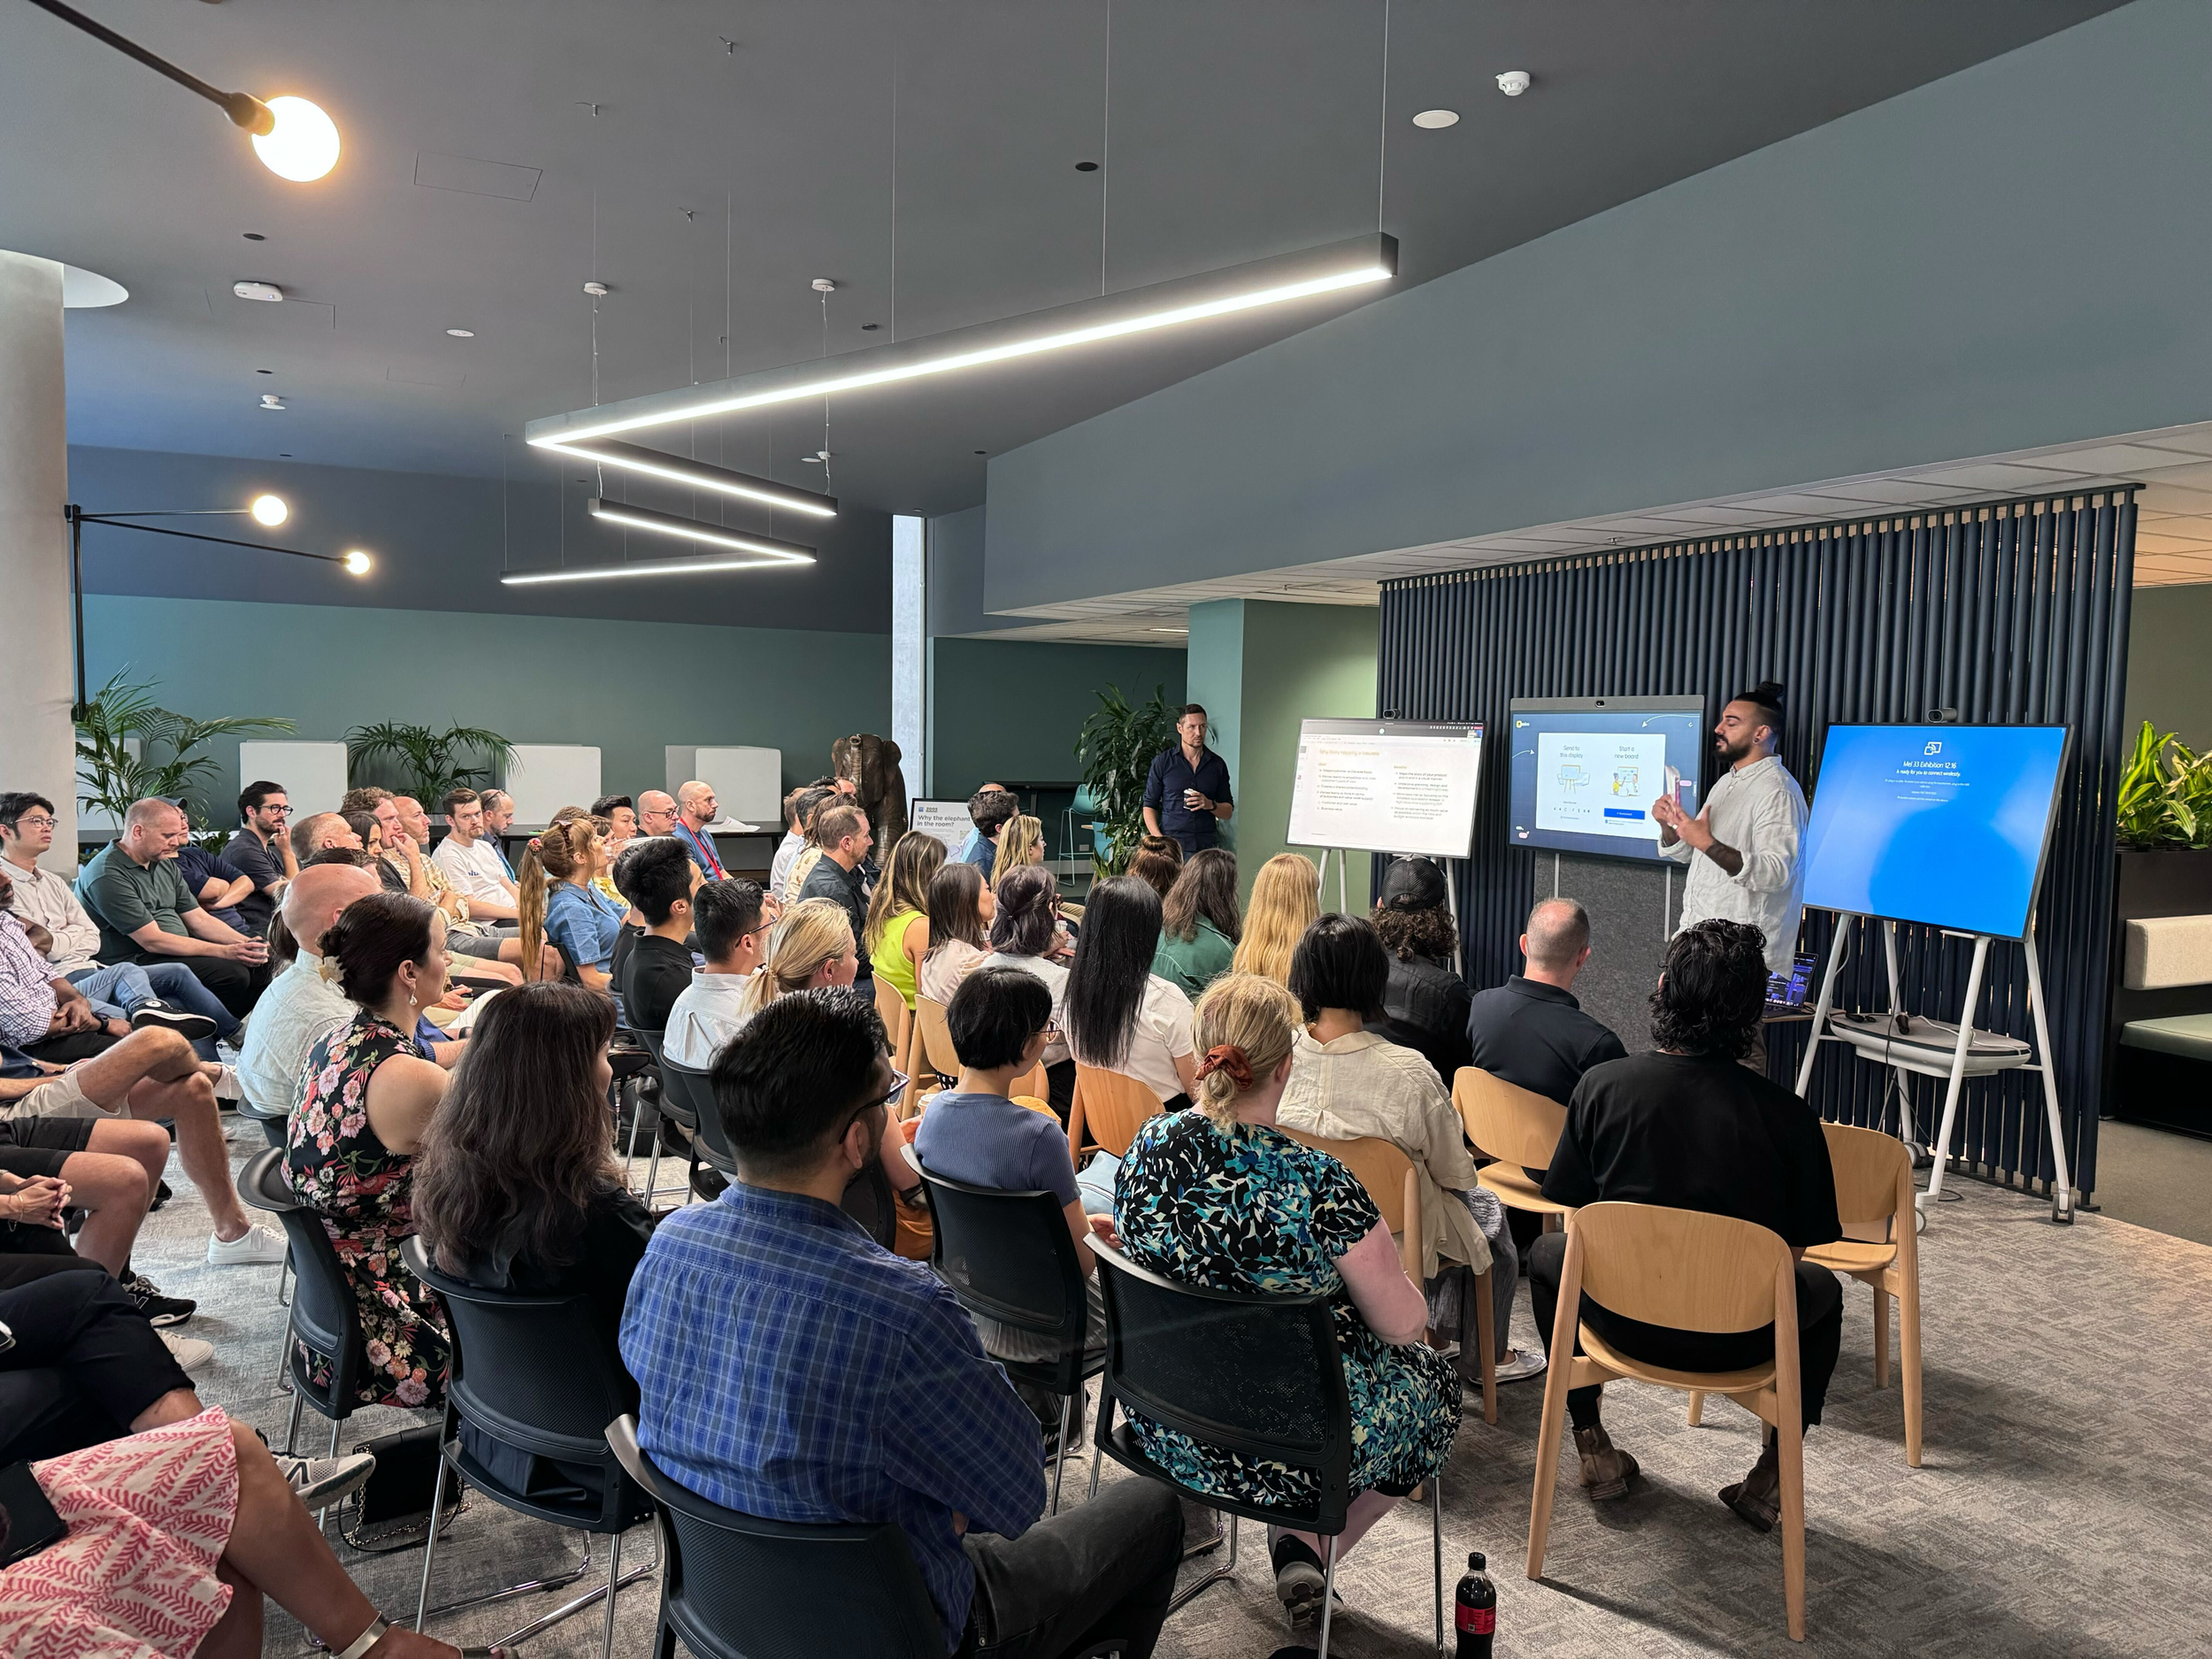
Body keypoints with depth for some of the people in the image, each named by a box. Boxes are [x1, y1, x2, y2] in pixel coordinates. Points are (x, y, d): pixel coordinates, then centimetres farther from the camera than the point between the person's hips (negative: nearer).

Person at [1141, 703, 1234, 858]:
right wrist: (1158, 839, -8)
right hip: (1171, 845, -2)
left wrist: (1210, 805, -5)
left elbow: (1228, 812, 17)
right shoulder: (1162, 761, 7)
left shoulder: (1217, 764, 13)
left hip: (1207, 846, 2)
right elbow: (1149, 805, 7)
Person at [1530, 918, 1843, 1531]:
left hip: (1625, 1322, 0)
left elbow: (1570, 1201, -2)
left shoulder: (1603, 1084, -13)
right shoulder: (1787, 1114, -16)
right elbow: (1794, 1249, -7)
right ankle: (1772, 1474, 24)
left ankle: (1591, 1446, 29)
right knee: (1823, 1290, 32)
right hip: (1739, 1340, 0)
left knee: (1548, 1254, 31)